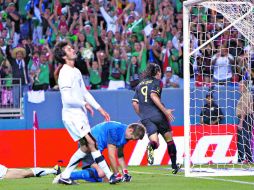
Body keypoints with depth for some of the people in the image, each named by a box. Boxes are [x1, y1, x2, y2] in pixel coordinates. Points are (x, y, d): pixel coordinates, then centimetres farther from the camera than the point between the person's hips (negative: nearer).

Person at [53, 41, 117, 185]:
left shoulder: (76, 71, 15)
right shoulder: (65, 73, -15)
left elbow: (85, 93, 21)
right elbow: (67, 99, -21)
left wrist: (100, 109, 16)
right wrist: (84, 104, -7)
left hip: (80, 115, 10)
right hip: (72, 115, -10)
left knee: (85, 148, 9)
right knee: (91, 143, -14)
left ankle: (64, 176, 16)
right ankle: (110, 176, -16)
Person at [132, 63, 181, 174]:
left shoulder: (140, 85, 20)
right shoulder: (157, 82, 3)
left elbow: (135, 103, 13)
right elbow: (153, 95, -14)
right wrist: (165, 110, -15)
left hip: (145, 118, 4)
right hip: (157, 115, -4)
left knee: (155, 142, -6)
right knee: (169, 140, 13)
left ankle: (151, 146, -44)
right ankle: (174, 166, 17)